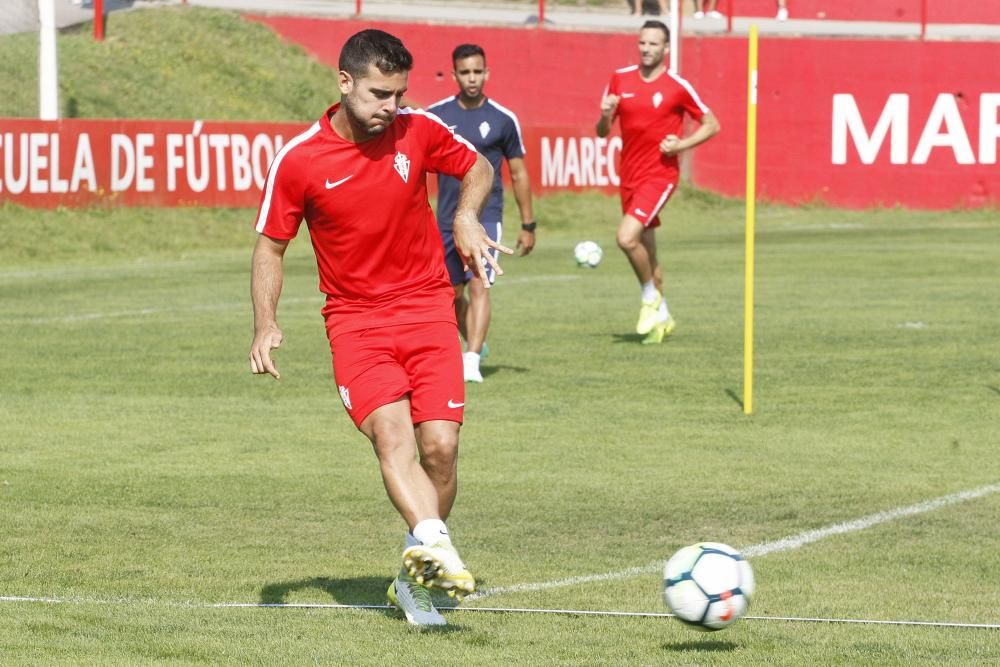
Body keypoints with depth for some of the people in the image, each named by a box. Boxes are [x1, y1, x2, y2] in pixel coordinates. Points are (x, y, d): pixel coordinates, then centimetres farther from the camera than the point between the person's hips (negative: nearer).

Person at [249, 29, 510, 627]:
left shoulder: (418, 130, -2)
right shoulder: (298, 161, -7)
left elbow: (478, 168, 16)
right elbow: (271, 246, 3)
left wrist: (467, 216, -5)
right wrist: (267, 325, -10)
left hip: (428, 308, 2)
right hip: (355, 319, -2)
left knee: (440, 446, -7)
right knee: (391, 433, -25)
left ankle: (415, 579, 9)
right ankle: (436, 545, -47)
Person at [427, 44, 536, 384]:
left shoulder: (503, 119, -2)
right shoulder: (436, 114, 2)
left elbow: (518, 173, 6)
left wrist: (528, 225, 6)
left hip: (486, 216, -3)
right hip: (447, 218, 3)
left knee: (478, 285, -19)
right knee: (453, 294, 13)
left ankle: (471, 362, -24)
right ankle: (476, 345, 36)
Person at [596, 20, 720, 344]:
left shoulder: (677, 86, -7)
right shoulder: (620, 80, 5)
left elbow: (712, 125, 1)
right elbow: (602, 133, 9)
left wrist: (682, 144, -13)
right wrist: (605, 116, -14)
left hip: (659, 174, -5)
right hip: (629, 176, 5)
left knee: (627, 237, -23)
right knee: (646, 250, 13)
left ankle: (651, 297, 0)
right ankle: (661, 316, 29)